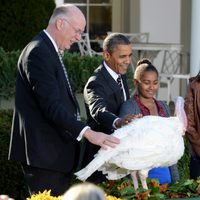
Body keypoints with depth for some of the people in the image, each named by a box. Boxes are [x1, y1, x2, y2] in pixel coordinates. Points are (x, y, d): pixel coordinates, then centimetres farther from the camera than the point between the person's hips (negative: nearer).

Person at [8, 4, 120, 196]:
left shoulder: (49, 51, 18)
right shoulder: (38, 52, -15)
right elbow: (51, 105, -23)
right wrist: (87, 133, -27)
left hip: (57, 152, 10)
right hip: (44, 152, -10)